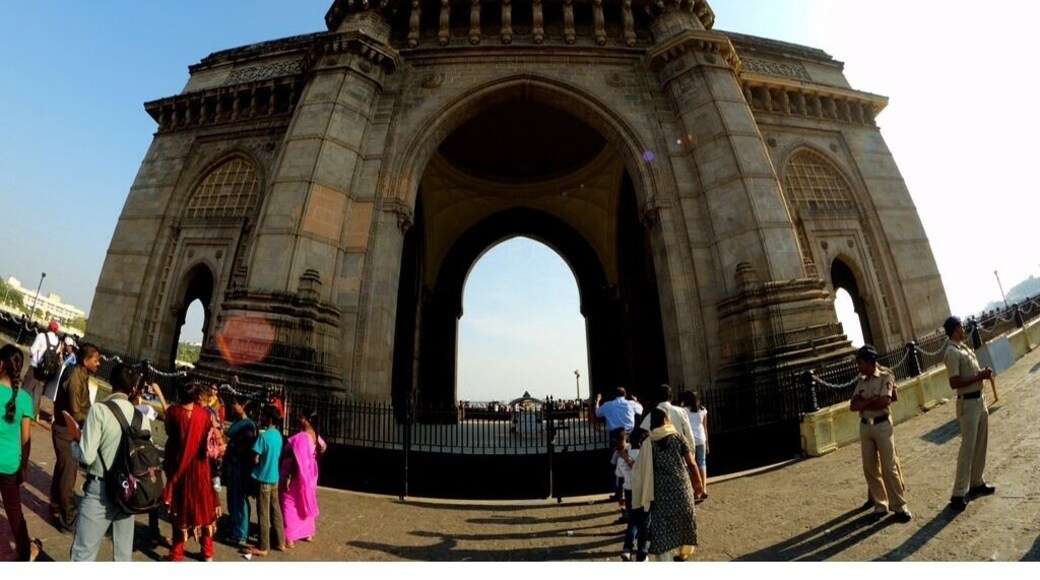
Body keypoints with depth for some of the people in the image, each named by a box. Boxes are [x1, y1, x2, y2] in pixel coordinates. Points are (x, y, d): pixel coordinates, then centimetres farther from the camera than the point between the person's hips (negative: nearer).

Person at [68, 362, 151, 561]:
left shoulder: (99, 410, -13)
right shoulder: (142, 416, 1)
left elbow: (86, 456, -15)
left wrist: (75, 440, 4)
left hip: (101, 489, -5)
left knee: (83, 553, 6)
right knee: (124, 553, 15)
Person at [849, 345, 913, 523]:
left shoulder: (885, 377, -6)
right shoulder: (860, 380, 9)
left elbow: (885, 401, -19)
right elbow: (853, 405, 0)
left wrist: (863, 404, -7)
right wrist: (871, 400, -14)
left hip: (882, 425, -5)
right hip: (865, 426, 5)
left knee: (889, 467, -1)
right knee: (870, 468, 8)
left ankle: (899, 506, 13)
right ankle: (880, 505, 20)